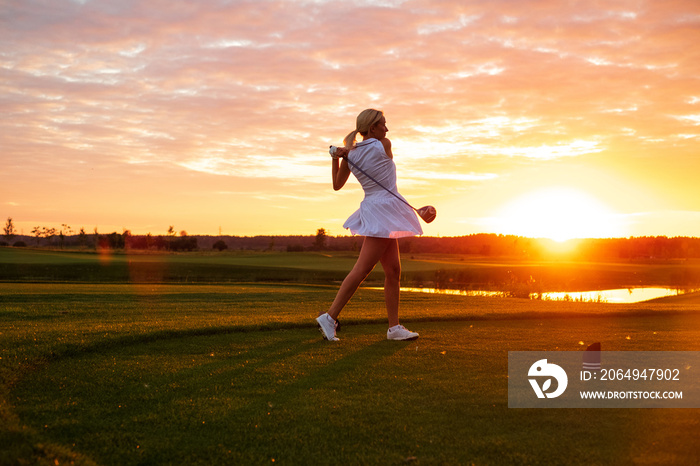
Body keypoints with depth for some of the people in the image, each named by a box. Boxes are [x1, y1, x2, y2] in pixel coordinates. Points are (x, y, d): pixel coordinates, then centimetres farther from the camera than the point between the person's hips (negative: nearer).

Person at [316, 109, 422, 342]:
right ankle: (330, 316, -9)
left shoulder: (351, 155, 7)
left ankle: (394, 327, 13)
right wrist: (348, 151, 13)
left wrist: (336, 158, 9)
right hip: (383, 210, -8)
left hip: (373, 210, 8)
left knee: (393, 271, 11)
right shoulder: (384, 145, -10)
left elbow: (337, 185, 14)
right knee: (362, 269, -9)